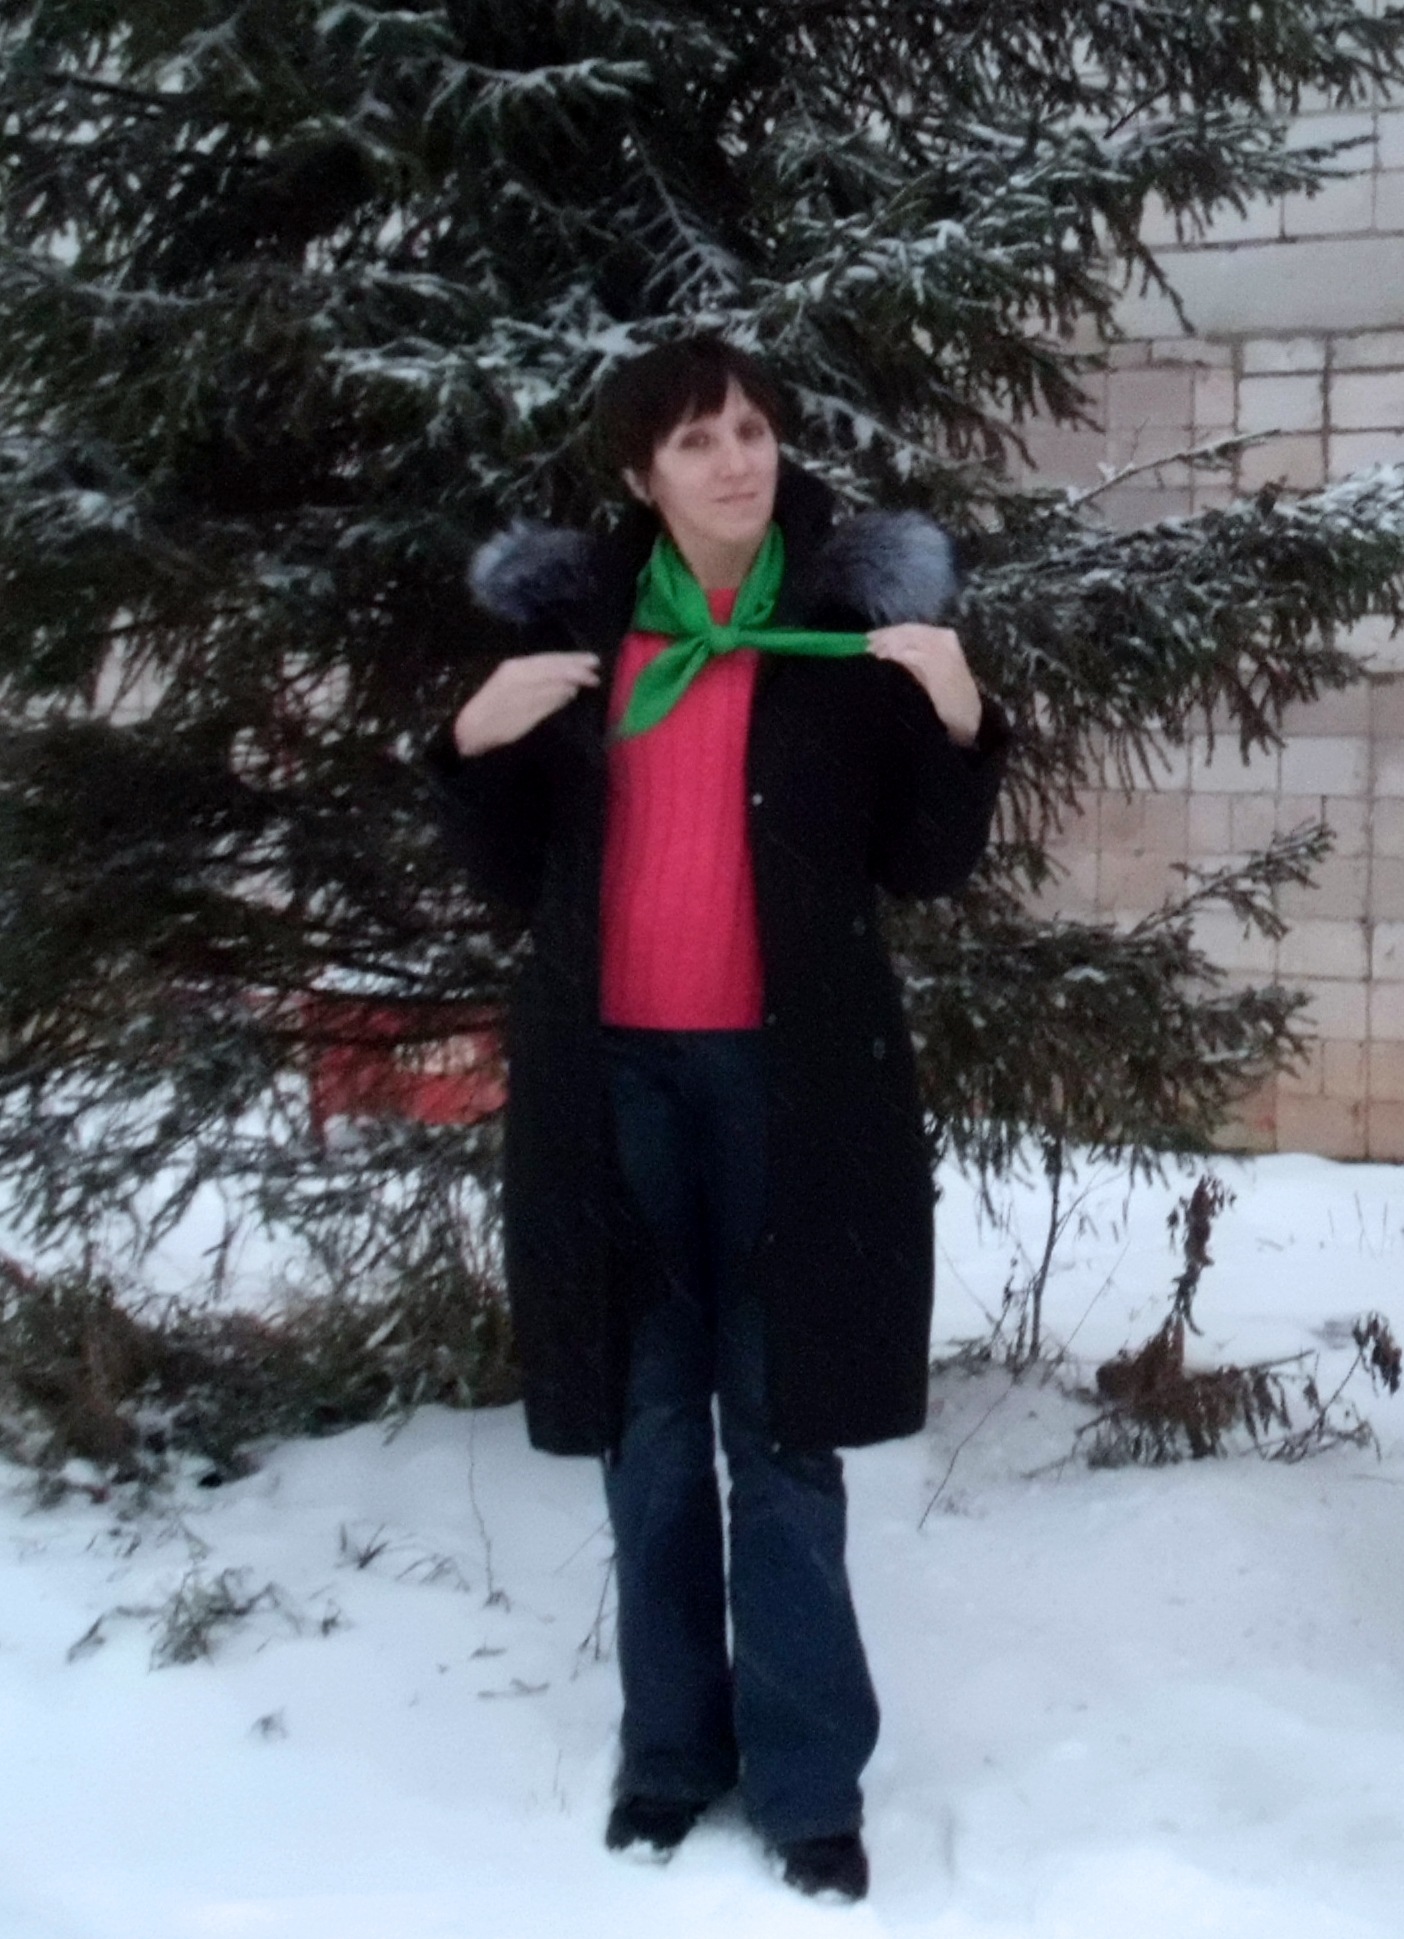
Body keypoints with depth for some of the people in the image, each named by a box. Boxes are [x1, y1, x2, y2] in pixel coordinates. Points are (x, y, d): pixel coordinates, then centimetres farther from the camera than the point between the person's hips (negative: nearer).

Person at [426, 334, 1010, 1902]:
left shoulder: (850, 627, 1)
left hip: (785, 1076, -2)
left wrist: (958, 719, -14)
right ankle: (669, 1749, 20)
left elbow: (926, 867, 1)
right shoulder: (574, 631, 7)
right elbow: (510, 878, 9)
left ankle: (809, 1779, 11)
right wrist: (476, 743, -8)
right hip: (615, 1073, 2)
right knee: (650, 1427, 8)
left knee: (782, 1430, 1)